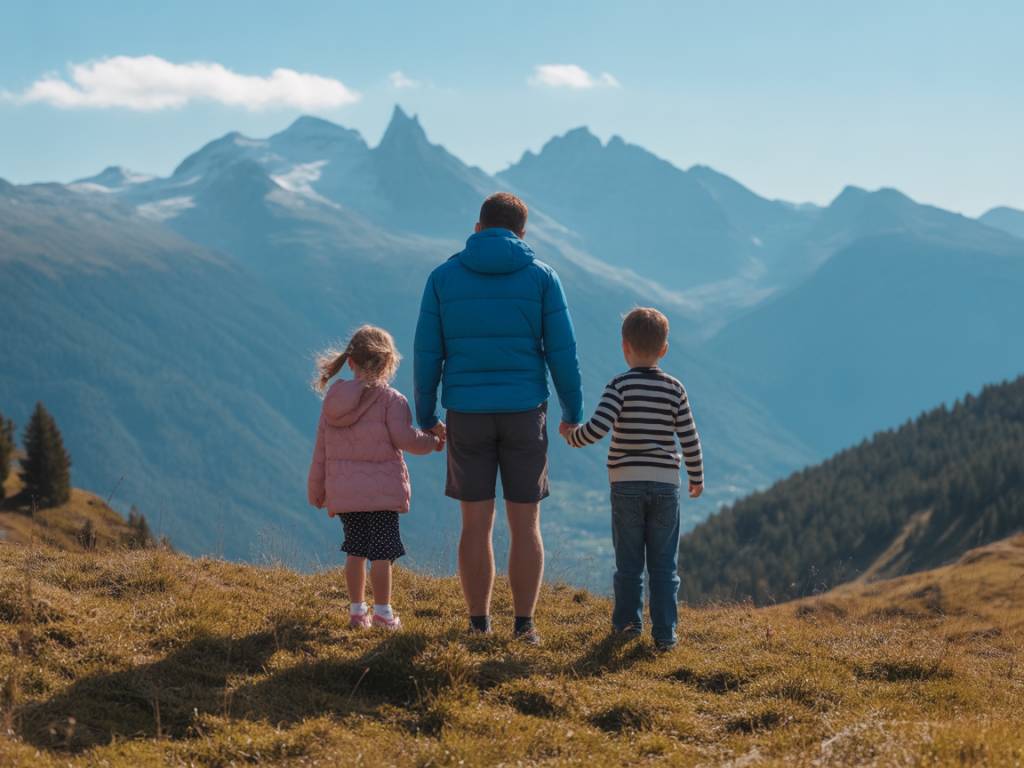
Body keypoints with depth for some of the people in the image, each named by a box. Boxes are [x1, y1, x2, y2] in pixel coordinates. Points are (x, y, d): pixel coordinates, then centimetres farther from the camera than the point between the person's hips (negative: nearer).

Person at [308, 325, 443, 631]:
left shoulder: (333, 400, 7)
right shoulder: (391, 400, -10)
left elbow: (321, 449, 10)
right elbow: (404, 438, -17)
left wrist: (316, 490, 17)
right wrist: (432, 441, 3)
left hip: (344, 491, 5)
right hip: (382, 490, -5)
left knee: (356, 550, 14)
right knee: (382, 552, 2)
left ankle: (357, 611, 18)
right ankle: (383, 612, 5)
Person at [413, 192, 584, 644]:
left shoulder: (444, 276, 2)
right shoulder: (540, 276, 0)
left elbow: (427, 352, 1)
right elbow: (562, 351, -3)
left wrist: (425, 417, 10)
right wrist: (573, 415, 8)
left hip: (467, 415, 1)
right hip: (524, 413, -1)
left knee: (476, 526, 7)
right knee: (525, 526, 7)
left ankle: (479, 627, 8)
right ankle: (524, 625, 5)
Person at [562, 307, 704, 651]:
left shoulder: (620, 386, -8)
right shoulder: (674, 389, 1)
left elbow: (597, 428, -19)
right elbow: (689, 438, 3)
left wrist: (572, 436, 2)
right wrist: (696, 477, 17)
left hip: (626, 484, -2)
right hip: (666, 484, 2)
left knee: (629, 562, 10)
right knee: (664, 565, 5)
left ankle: (628, 623, 17)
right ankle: (665, 633, 4)